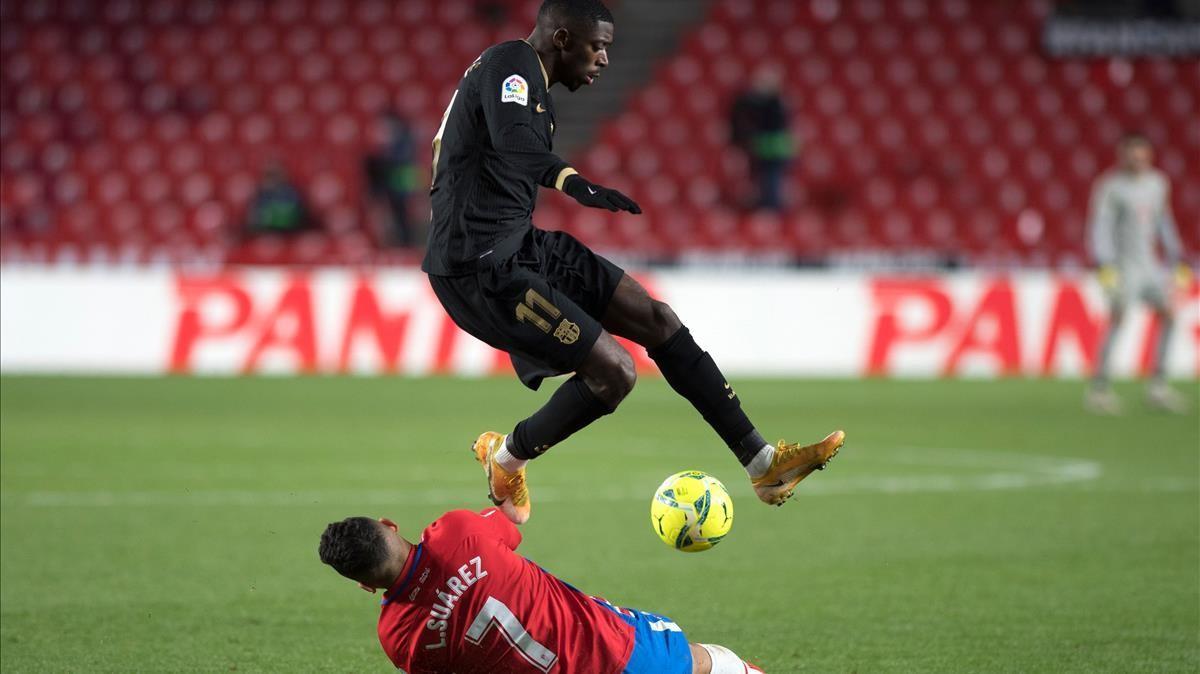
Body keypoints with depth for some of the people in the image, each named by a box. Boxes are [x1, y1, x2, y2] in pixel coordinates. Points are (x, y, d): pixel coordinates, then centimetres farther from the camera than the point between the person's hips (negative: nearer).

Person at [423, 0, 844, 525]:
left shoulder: (531, 86, 16)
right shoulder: (510, 64, -15)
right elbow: (515, 146, -35)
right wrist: (576, 184, -52)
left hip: (523, 246, 11)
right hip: (481, 268, -11)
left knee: (655, 317, 5)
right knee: (614, 371, -15)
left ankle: (764, 463, 6)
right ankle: (507, 458, 10)